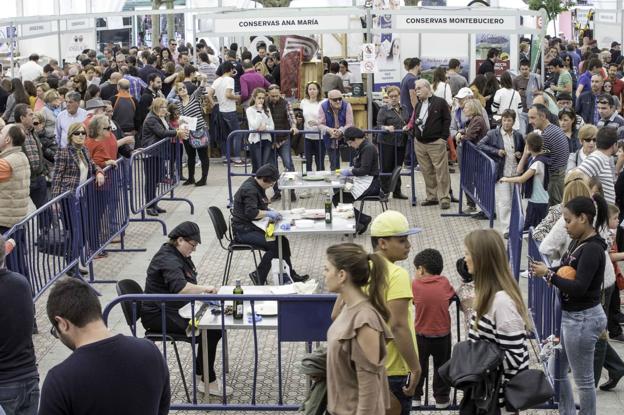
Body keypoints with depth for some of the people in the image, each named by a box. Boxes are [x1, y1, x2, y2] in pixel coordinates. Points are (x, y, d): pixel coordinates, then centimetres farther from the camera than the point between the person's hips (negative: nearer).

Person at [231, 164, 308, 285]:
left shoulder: (258, 187, 13)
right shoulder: (250, 190, -19)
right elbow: (251, 212, -28)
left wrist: (271, 212, 6)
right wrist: (269, 213, -20)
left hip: (252, 227, 10)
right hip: (243, 230, -10)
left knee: (282, 240, -4)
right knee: (273, 245, -23)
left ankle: (289, 275, 1)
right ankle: (258, 276, -11)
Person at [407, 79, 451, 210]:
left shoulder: (440, 103, -3)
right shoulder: (418, 105, 16)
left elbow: (447, 120, -6)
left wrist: (443, 137, -11)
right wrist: (411, 128, 4)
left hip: (436, 143, -6)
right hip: (420, 143, 6)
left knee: (441, 171, -7)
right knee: (427, 172, 9)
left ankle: (444, 198, -3)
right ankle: (432, 197, 17)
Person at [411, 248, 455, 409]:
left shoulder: (415, 284, -13)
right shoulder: (444, 282, -7)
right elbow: (451, 298, 7)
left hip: (421, 334, -1)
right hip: (443, 334, 1)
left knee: (418, 366, 17)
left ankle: (415, 397, 26)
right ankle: (442, 398, 24)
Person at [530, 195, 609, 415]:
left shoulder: (592, 249, -22)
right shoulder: (578, 242, 4)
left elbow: (579, 287, -27)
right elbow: (566, 269, 15)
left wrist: (548, 274, -19)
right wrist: (544, 271, -4)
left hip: (582, 319, -9)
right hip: (568, 315, 10)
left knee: (583, 379, 6)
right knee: (556, 370, 20)